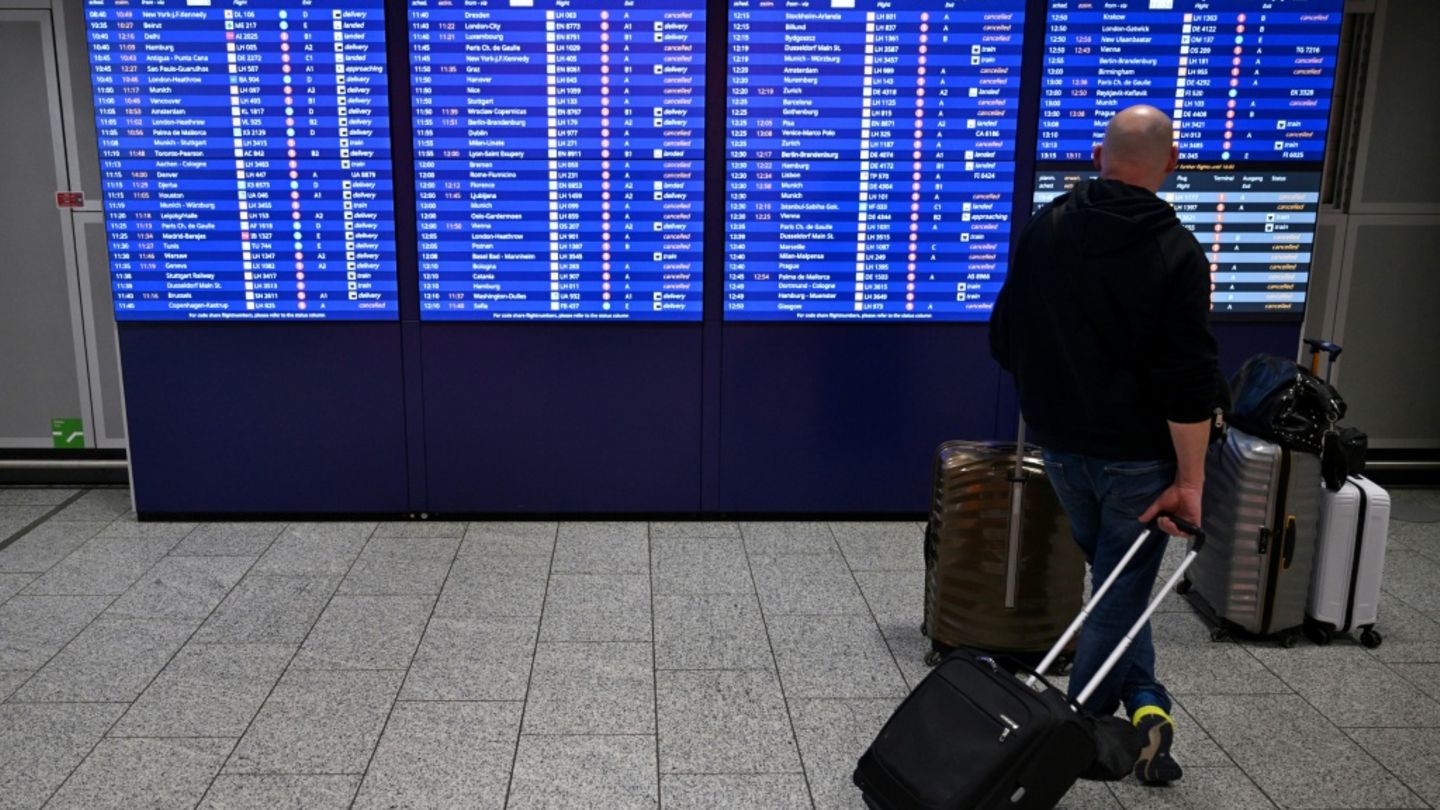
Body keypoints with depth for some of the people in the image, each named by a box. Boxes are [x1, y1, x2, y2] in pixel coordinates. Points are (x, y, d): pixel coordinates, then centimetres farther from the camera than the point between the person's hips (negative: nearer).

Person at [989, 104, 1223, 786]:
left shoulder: (1045, 228, -1)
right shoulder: (1176, 252, -15)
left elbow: (1005, 340, 7)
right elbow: (1188, 384, -19)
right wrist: (1189, 481, -13)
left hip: (1060, 442, 4)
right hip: (1136, 454, -4)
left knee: (1113, 575, 21)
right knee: (1123, 588, 9)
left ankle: (1141, 699, 17)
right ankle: (1081, 723, 11)